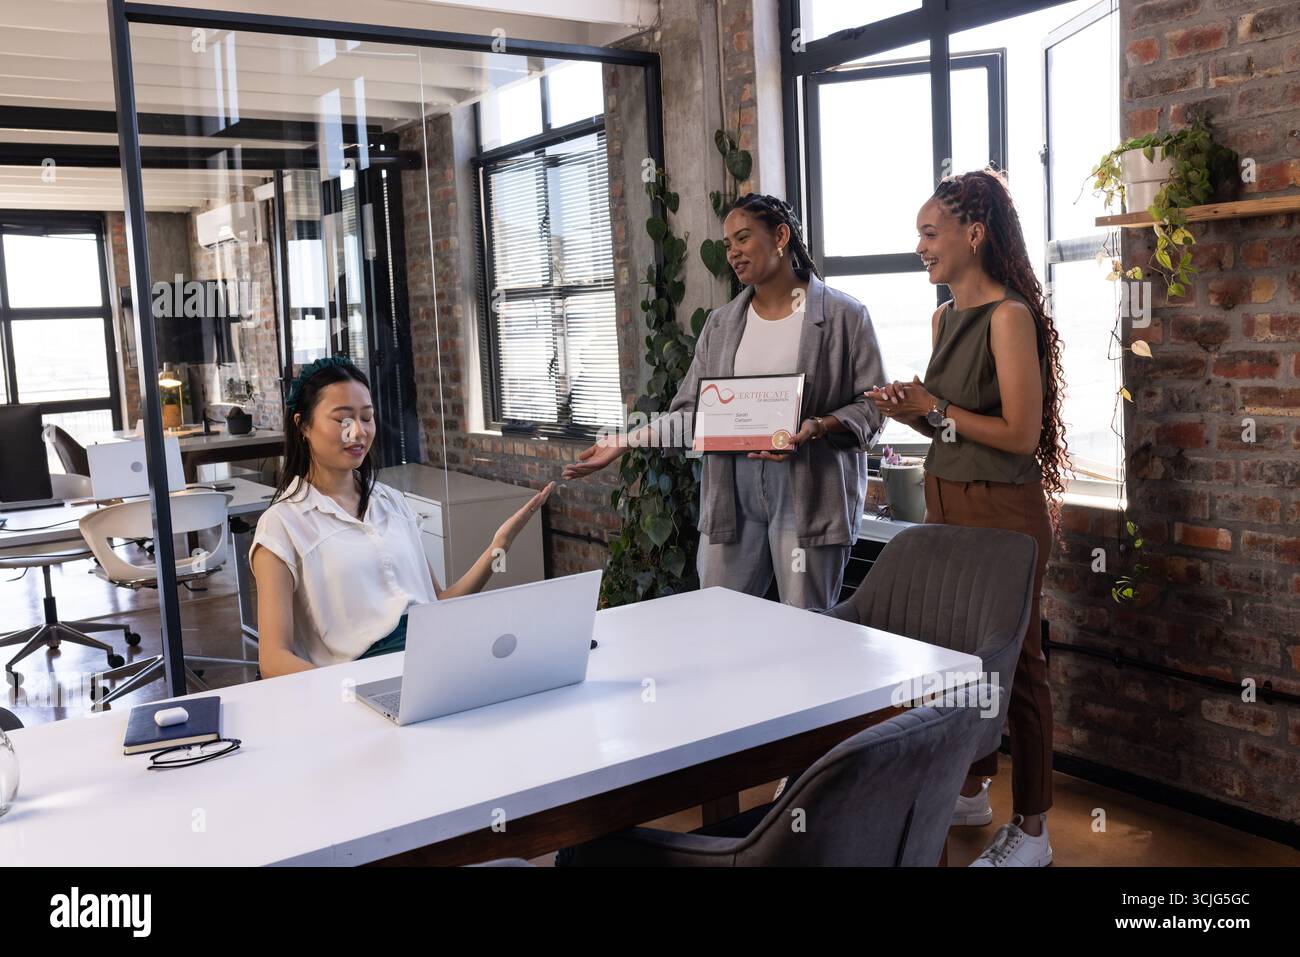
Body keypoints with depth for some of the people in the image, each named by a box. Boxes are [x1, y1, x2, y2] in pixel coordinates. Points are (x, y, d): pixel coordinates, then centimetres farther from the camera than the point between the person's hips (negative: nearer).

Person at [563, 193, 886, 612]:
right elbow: (692, 411, 11)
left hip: (811, 494, -4)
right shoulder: (721, 323, 13)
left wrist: (817, 428, -19)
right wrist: (624, 442, 1)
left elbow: (872, 404, -2)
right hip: (731, 495, 4)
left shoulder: (844, 315, 0)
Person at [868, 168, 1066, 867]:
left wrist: (932, 407, -14)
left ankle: (1030, 832, 13)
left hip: (1002, 508, -8)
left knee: (1015, 661, 1)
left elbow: (1020, 433, -18)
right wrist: (909, 412, -1)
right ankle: (970, 789, 31)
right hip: (945, 499, 8)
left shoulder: (1009, 315, -14)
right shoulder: (945, 317, 12)